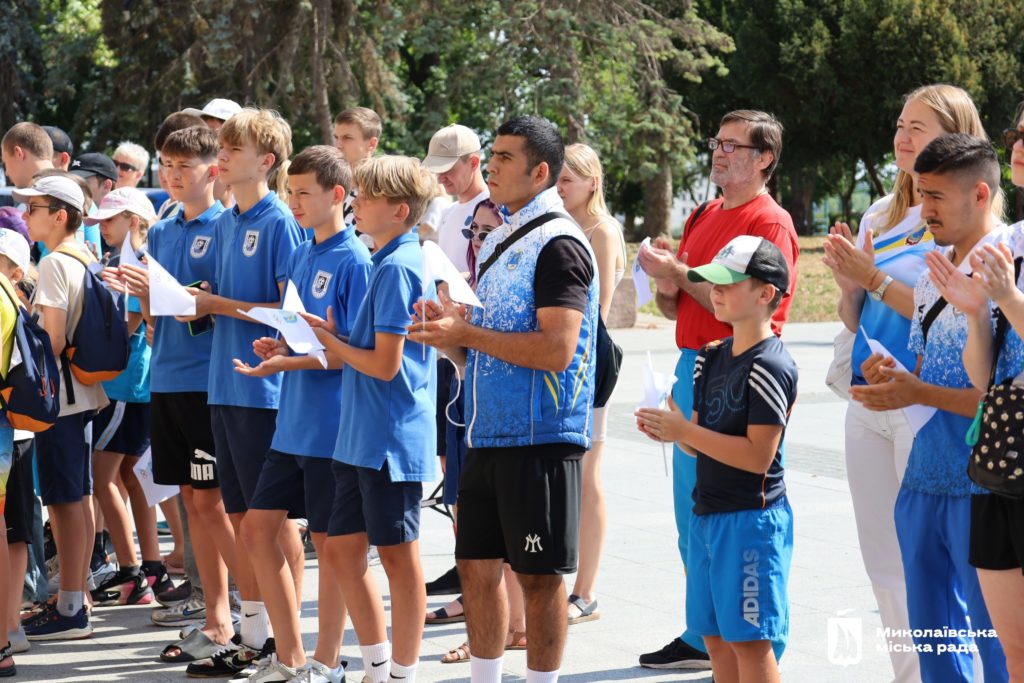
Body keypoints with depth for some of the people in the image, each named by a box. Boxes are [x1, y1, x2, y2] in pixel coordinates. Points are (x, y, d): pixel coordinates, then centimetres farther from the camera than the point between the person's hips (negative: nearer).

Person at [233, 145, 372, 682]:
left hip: (331, 428, -8)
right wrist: (279, 346, 0)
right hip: (293, 422, 8)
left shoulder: (354, 260, -12)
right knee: (257, 527, 9)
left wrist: (289, 362, -22)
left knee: (327, 541, 1)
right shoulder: (300, 257, 12)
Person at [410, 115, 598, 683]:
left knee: (539, 576, -1)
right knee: (477, 566, 12)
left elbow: (556, 348, -22)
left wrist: (468, 334, -18)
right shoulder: (499, 240, 16)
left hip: (540, 437, -9)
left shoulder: (559, 244, -13)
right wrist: (452, 334, 2)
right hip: (488, 433, 9)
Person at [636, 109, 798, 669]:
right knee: (693, 514, 11)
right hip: (693, 367, 8)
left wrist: (680, 273, -14)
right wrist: (666, 283, -1)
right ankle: (700, 637, 18)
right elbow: (674, 309, 21)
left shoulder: (770, 222, -9)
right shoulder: (702, 217, 17)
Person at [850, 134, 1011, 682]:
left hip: (984, 490, -8)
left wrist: (918, 394, -20)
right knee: (932, 638, 14)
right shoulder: (934, 271, 12)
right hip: (923, 482, 8)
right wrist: (891, 377, -2)